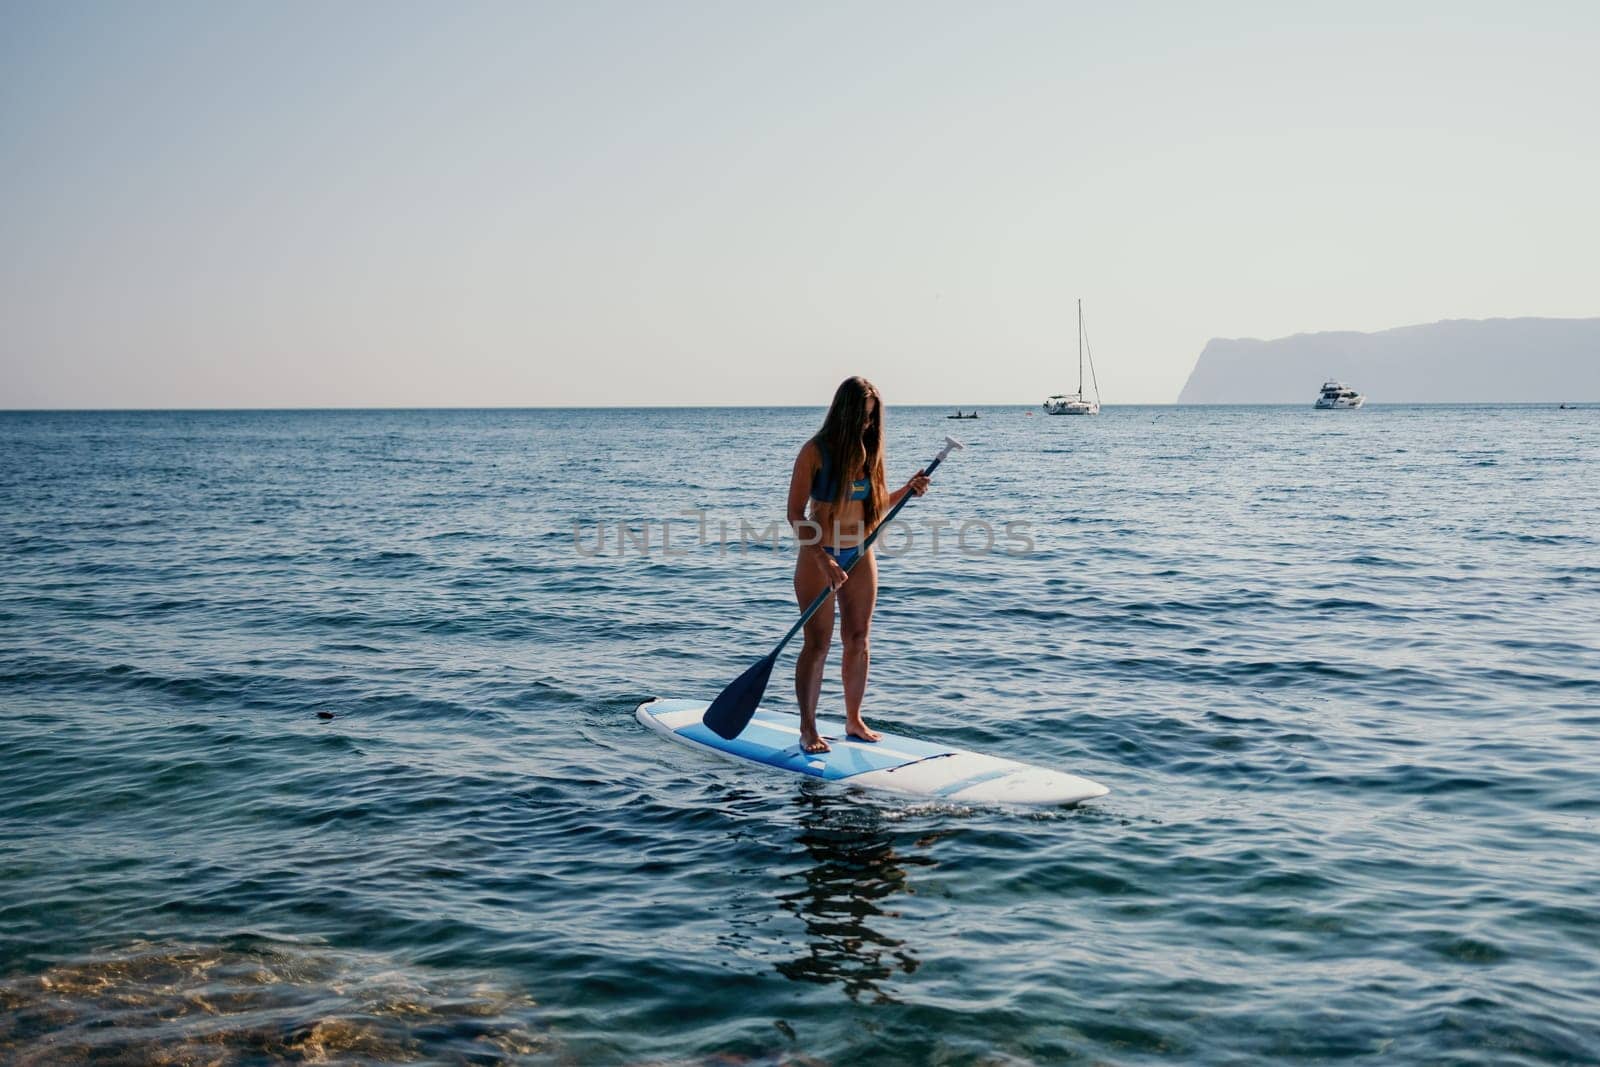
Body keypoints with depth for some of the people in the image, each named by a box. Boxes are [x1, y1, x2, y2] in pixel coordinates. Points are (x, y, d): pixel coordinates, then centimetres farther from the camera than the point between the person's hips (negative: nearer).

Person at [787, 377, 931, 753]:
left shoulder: (868, 451, 4)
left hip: (860, 556, 5)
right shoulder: (815, 452, -13)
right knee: (817, 643, -2)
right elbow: (795, 514, -16)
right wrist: (824, 560, -23)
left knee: (858, 640, 9)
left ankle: (854, 719, 22)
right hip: (819, 557, -5)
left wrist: (907, 490, -4)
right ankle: (807, 728, 7)